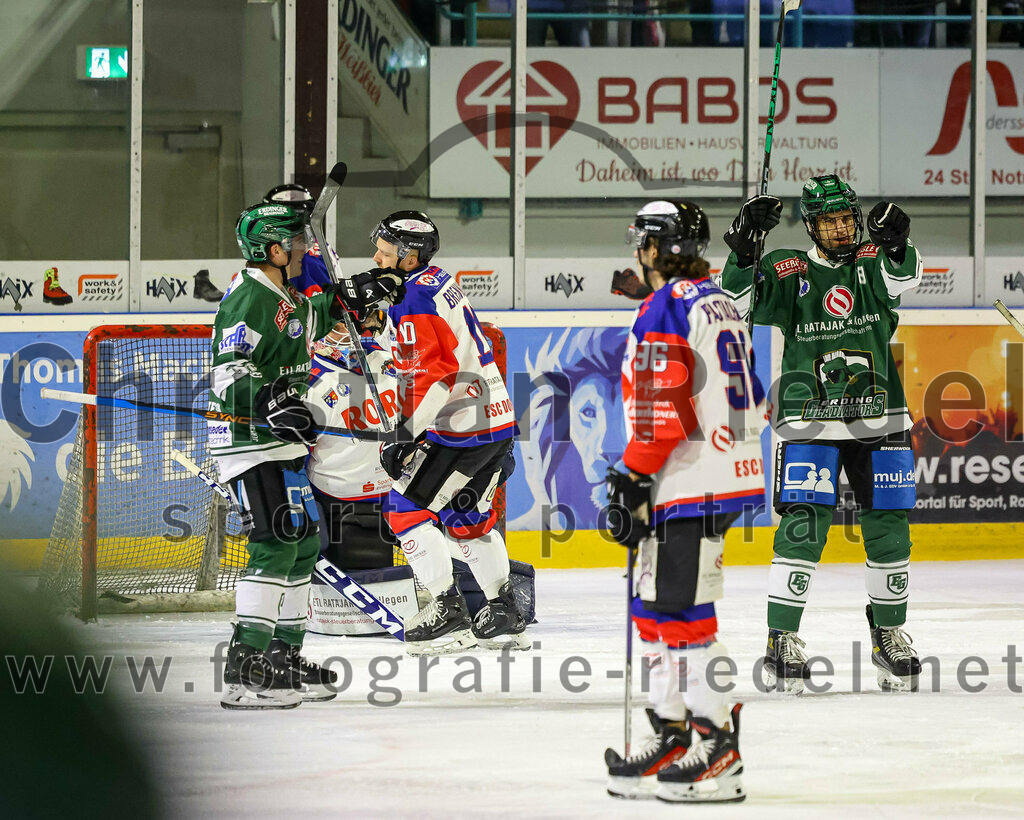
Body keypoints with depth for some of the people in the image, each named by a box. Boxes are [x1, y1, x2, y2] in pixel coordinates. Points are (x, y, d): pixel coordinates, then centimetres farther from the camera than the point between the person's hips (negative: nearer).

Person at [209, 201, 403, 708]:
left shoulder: (280, 295, 13)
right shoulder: (249, 299, -18)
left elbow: (308, 325, 36)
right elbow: (229, 372, -27)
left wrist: (347, 301, 23)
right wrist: (269, 402, -41)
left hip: (279, 442, 11)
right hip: (250, 442, -11)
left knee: (304, 542, 16)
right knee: (276, 545, -18)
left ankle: (284, 656, 26)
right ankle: (246, 671, -22)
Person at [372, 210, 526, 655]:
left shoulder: (414, 300, -16)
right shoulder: (441, 282, 15)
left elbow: (434, 375, -23)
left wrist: (406, 434, -22)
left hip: (463, 427, -10)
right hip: (497, 417, 10)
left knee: (406, 507, -3)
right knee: (467, 515, 22)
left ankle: (448, 611, -5)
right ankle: (504, 614, 26)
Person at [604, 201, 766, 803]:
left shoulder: (666, 309, -13)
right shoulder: (720, 304, 17)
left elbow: (661, 408, -19)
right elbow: (749, 395, 23)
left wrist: (634, 480, -13)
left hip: (691, 483, -10)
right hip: (731, 476, 10)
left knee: (682, 613, -9)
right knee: (659, 609, 15)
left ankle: (718, 754, -11)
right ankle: (673, 738, 19)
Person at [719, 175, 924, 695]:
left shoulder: (873, 262, 4)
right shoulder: (790, 271, 0)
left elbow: (902, 279, -17)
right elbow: (742, 300, -14)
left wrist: (894, 244, -39)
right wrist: (742, 249, -31)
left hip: (878, 419, 3)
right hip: (810, 422, -3)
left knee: (888, 528, 8)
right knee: (803, 525, -12)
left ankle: (889, 632, 25)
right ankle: (782, 640, -7)